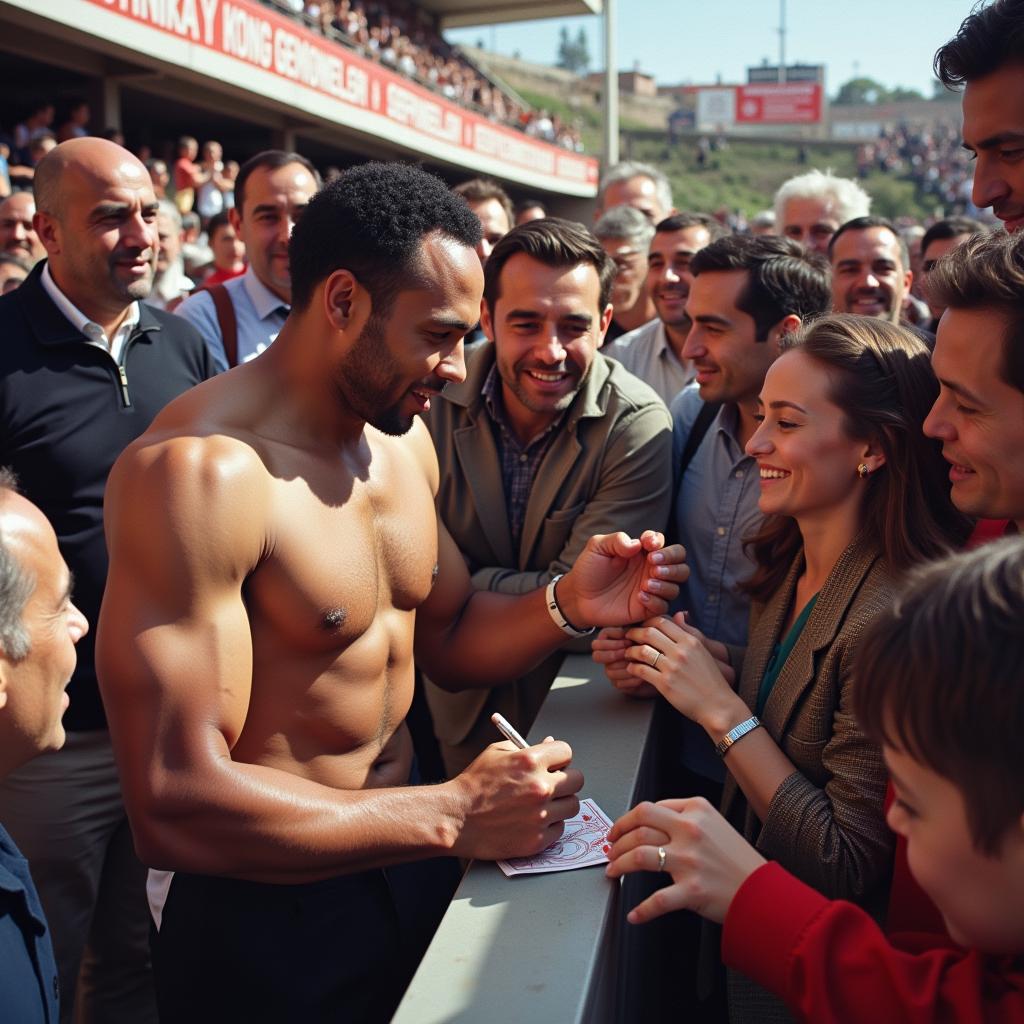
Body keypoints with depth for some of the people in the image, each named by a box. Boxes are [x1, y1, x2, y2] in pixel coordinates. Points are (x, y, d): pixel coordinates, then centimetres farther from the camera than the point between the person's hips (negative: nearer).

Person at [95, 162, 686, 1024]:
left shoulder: (403, 441, 1)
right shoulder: (199, 471, -26)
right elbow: (175, 804, -29)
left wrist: (567, 607, -11)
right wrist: (451, 816, -26)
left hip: (402, 866, 7)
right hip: (261, 915, -7)